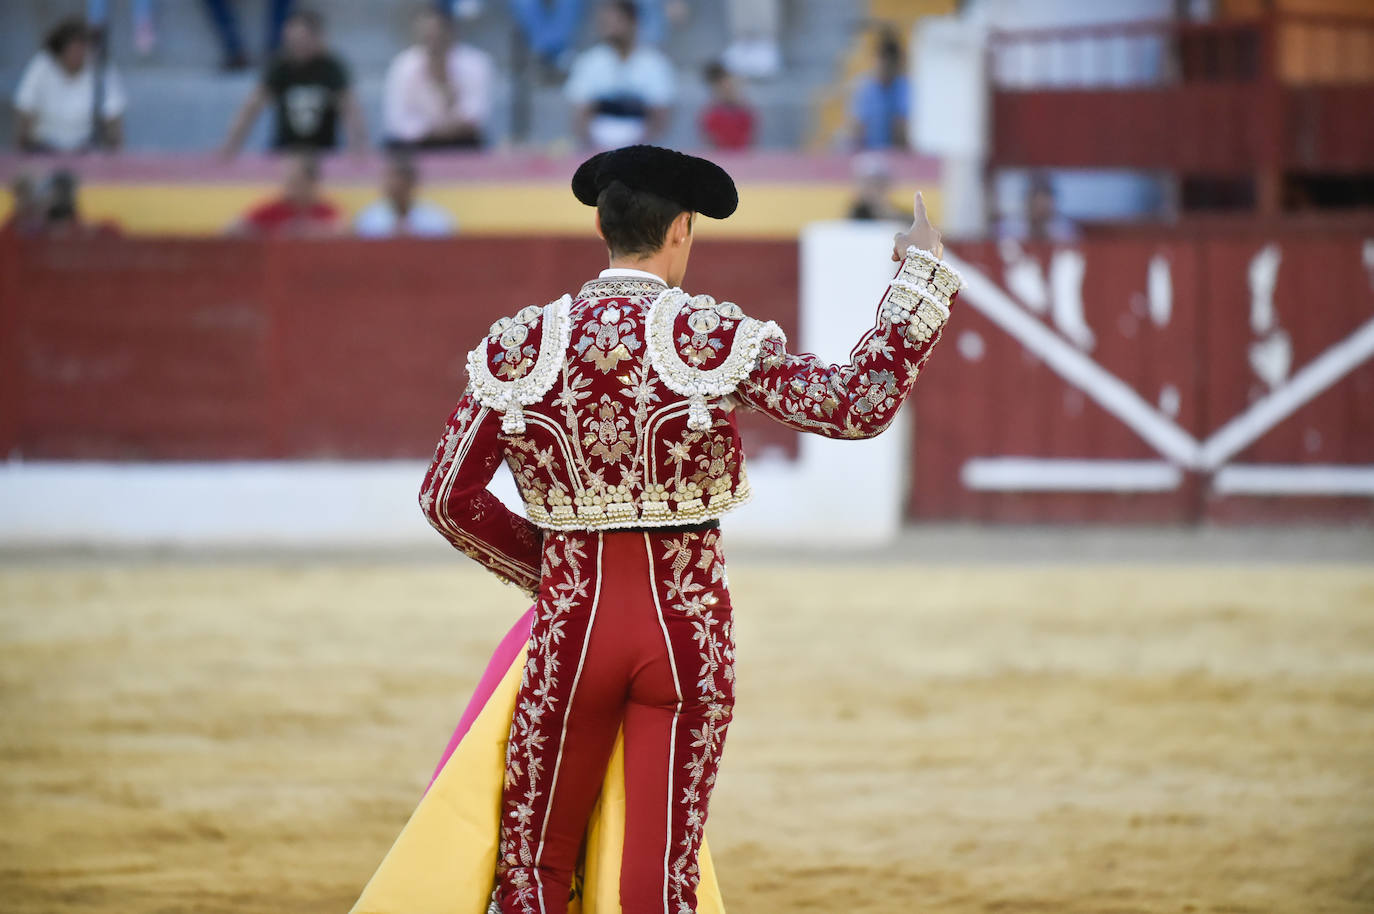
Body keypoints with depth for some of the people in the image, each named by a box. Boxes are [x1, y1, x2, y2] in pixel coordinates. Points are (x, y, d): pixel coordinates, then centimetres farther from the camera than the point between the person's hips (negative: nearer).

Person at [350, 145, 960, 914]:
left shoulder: (519, 346, 0)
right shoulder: (715, 339, -8)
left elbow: (449, 498, 0)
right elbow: (861, 405, -15)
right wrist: (919, 278, -7)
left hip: (572, 623, 2)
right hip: (688, 629, -1)